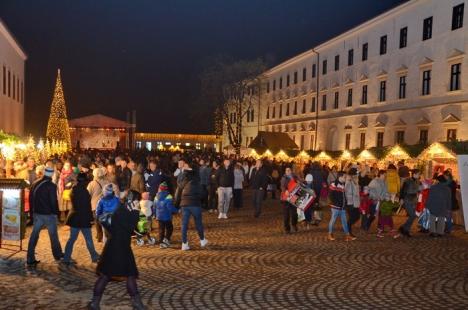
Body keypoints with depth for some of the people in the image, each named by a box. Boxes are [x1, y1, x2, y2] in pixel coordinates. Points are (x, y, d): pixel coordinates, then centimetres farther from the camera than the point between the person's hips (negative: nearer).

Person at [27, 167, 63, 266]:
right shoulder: (51, 186, -16)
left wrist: (32, 211, 18)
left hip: (37, 213, 5)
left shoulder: (35, 184, 4)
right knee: (53, 235, 11)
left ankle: (30, 259, 5)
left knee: (34, 235, 7)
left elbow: (31, 198, 10)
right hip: (49, 214, -5)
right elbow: (54, 201, -16)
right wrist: (56, 213, -4)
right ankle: (57, 255, 26)